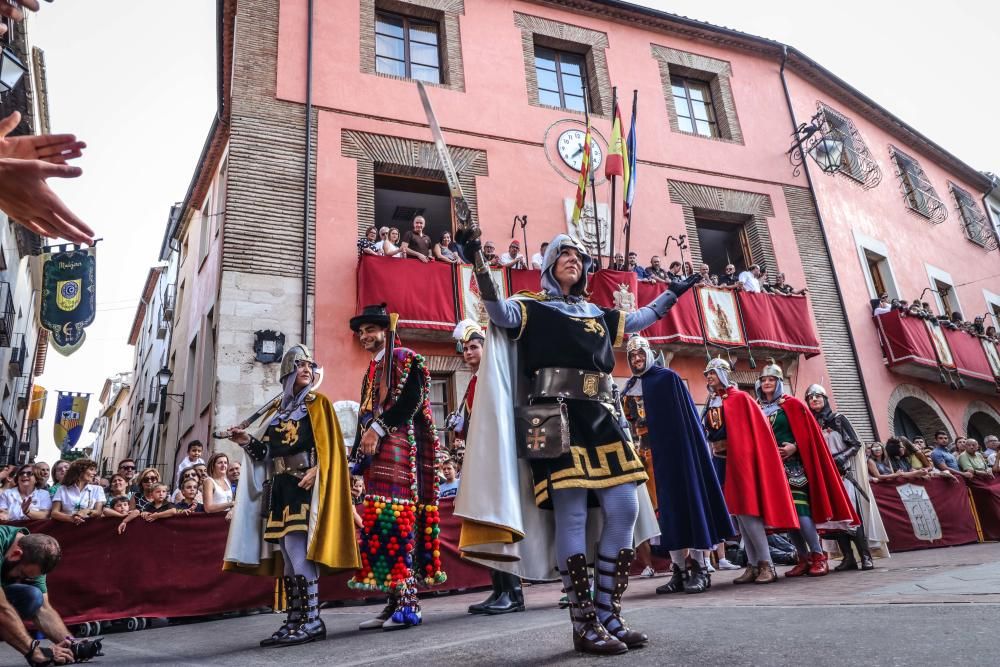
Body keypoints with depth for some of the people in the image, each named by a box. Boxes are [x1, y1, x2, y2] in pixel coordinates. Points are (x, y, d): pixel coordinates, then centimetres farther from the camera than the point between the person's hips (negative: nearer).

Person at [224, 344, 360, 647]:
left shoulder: (318, 403, 5)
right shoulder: (276, 409, 18)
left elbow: (329, 446, -5)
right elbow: (266, 452, 16)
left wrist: (316, 471, -21)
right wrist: (248, 441, -2)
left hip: (306, 485, -6)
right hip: (280, 488, 6)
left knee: (297, 549, -13)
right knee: (287, 555, 6)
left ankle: (312, 620, -9)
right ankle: (295, 620, 12)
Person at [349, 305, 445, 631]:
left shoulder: (405, 359, 1)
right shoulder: (371, 371, 25)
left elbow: (411, 399, -14)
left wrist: (378, 428, -16)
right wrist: (363, 446, 10)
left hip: (399, 448, -8)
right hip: (377, 454, 8)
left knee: (397, 518, -14)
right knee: (378, 522, 3)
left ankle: (408, 603, -13)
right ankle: (394, 601, 5)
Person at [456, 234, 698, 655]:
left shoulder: (598, 314, 25)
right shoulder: (531, 307, 7)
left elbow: (638, 320, 39)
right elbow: (499, 312, -13)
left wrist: (673, 293, 41)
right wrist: (479, 264, -26)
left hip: (599, 415, 6)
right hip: (556, 415, -6)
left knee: (625, 509, 0)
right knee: (571, 514, -9)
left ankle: (608, 615, 11)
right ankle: (584, 625, 0)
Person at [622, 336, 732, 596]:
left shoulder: (668, 378, -1)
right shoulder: (628, 388, 14)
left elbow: (687, 417, -5)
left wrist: (688, 449, -11)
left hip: (674, 449, -5)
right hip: (644, 453, 5)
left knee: (686, 500, -3)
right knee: (666, 508, 6)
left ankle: (700, 568, 2)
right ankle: (679, 570, 10)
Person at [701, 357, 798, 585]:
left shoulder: (740, 398, -5)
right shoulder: (712, 403, 13)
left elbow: (756, 429, -9)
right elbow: (707, 433, 17)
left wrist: (747, 454, -14)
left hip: (740, 459, -6)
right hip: (722, 461, 7)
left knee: (746, 510, -10)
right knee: (739, 512, 6)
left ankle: (766, 564, -3)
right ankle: (753, 565, 10)